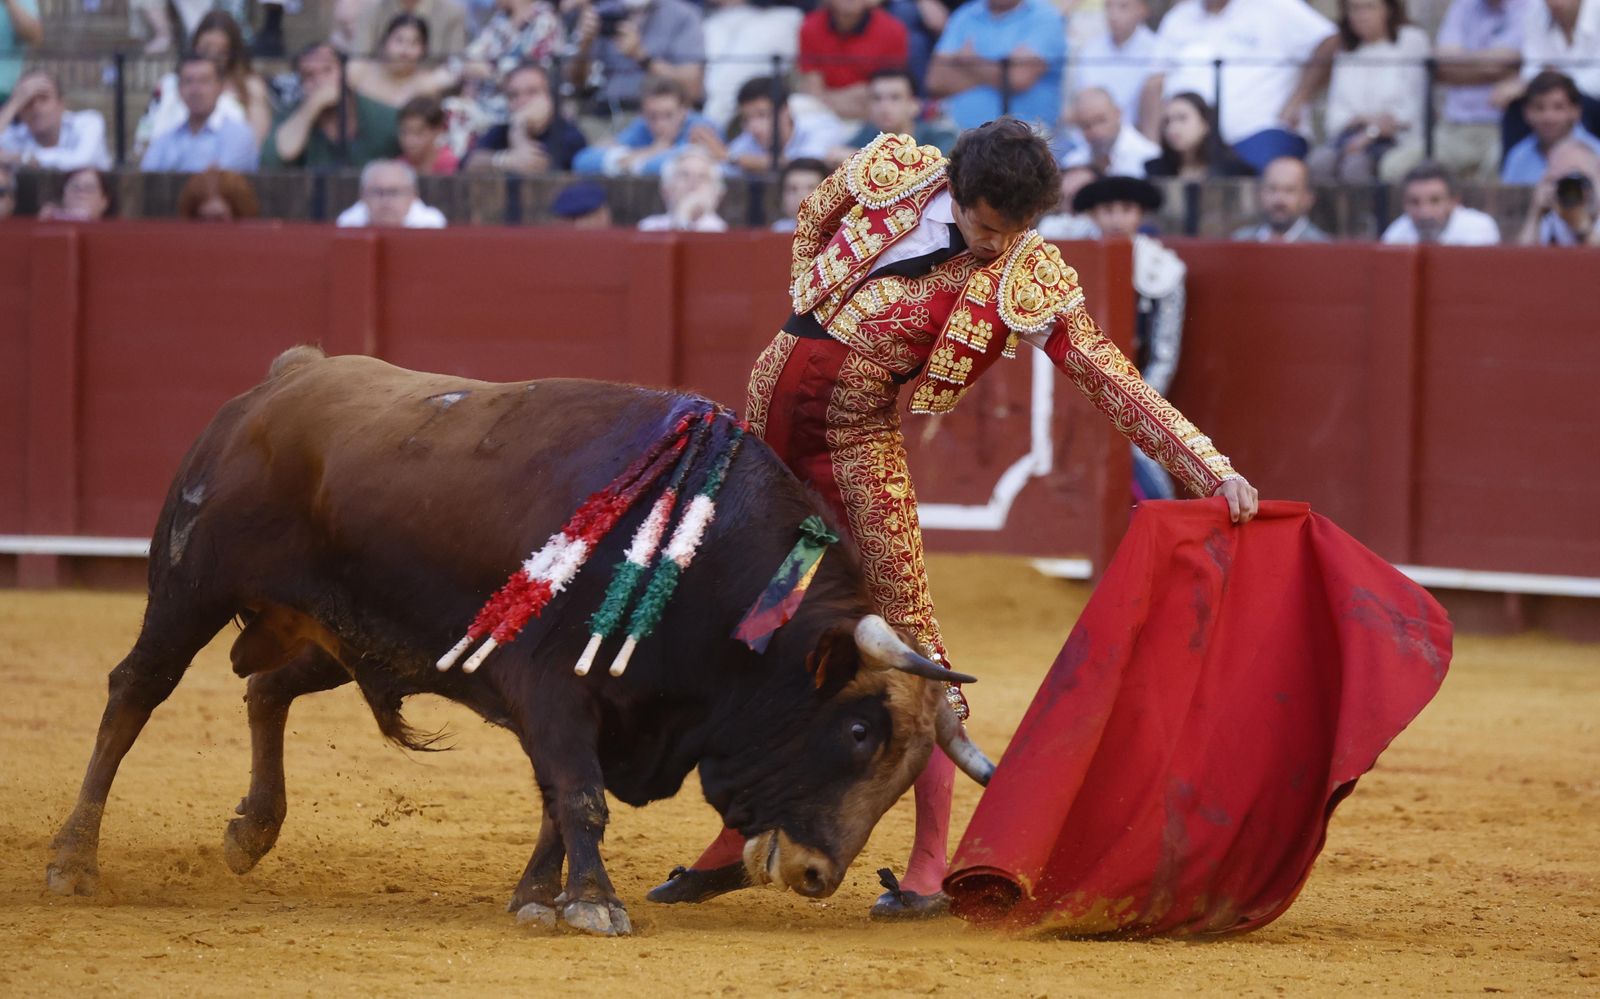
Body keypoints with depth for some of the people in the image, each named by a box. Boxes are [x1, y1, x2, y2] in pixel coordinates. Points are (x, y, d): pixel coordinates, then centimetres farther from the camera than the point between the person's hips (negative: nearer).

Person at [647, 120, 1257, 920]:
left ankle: (931, 866, -8)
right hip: (774, 394, 4)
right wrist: (813, 321, 7)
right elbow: (812, 223, 15)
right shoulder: (893, 171, -5)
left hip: (858, 433, -4)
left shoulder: (1029, 278, -12)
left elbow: (1108, 377, -16)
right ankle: (734, 842, 25)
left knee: (906, 633, -13)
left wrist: (1211, 468, -24)